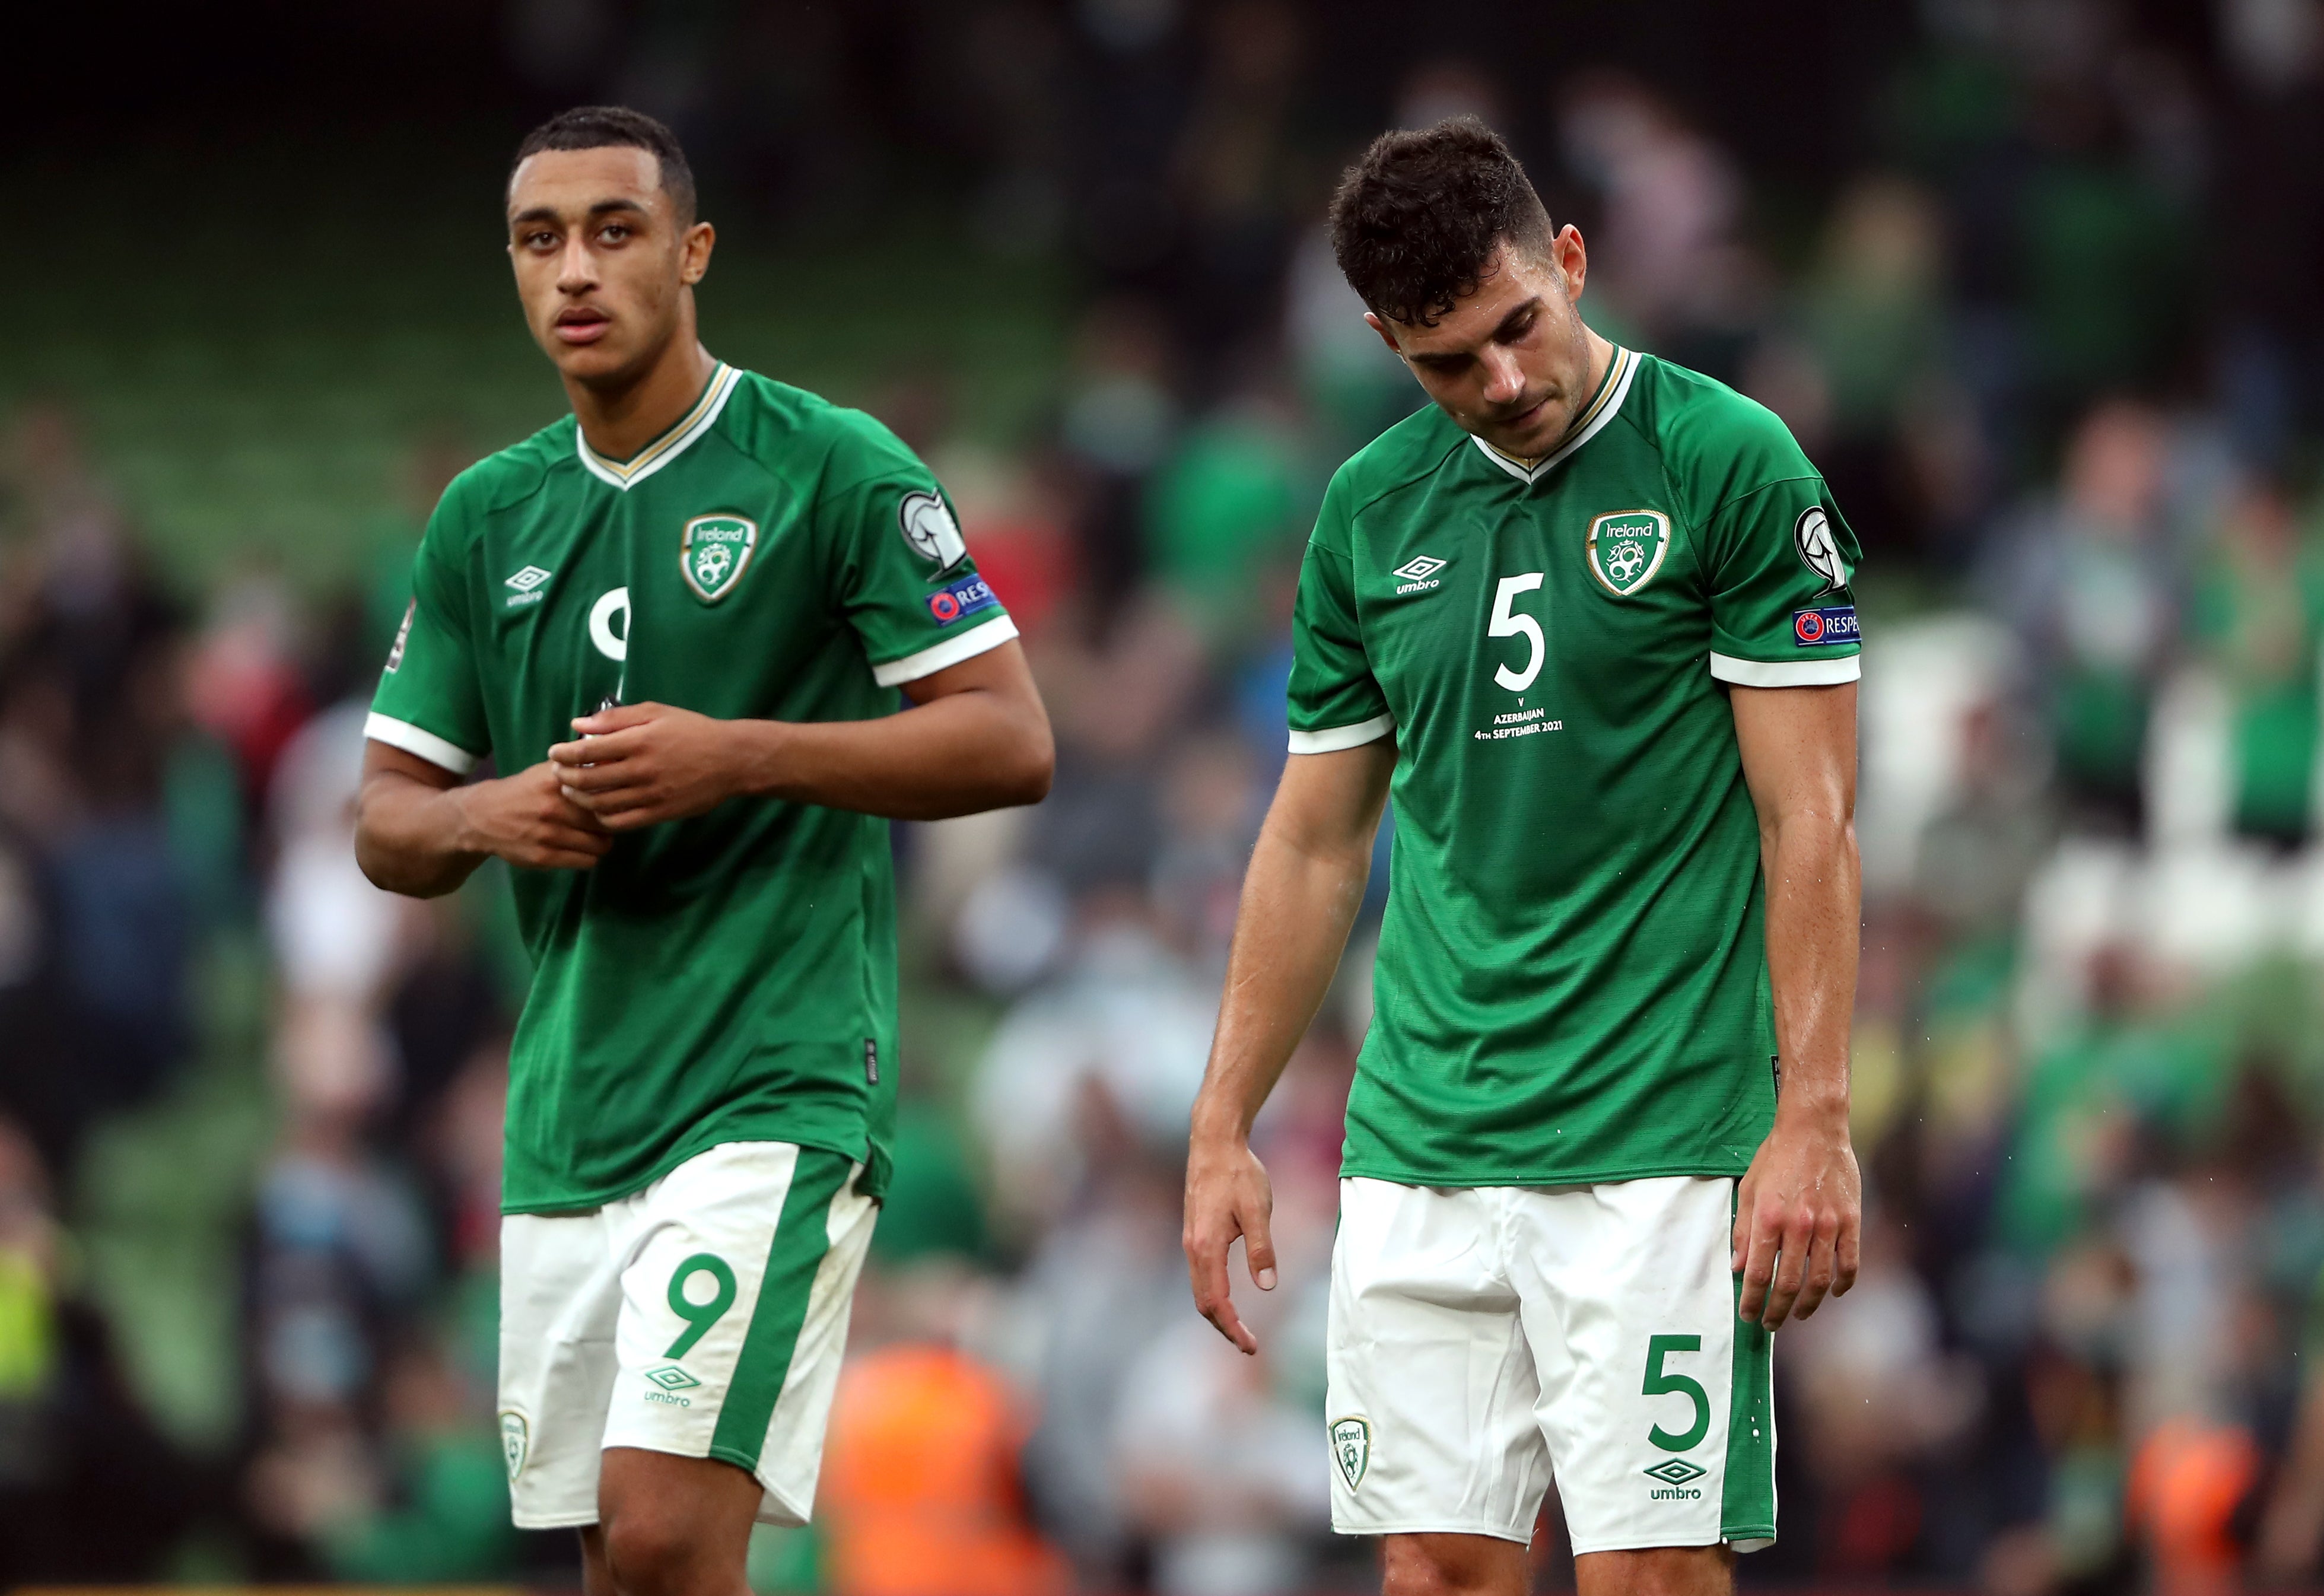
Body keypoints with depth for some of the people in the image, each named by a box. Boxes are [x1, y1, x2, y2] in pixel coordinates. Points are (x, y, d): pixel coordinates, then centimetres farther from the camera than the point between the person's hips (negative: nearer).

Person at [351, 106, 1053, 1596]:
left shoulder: (835, 469, -4)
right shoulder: (486, 517, 13)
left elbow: (1012, 740, -7)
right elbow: (386, 822, 17)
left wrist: (738, 758, -17)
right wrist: (484, 818, -6)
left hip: (777, 1087, -6)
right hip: (563, 1118, 7)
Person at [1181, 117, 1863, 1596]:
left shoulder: (1733, 465, -5)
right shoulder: (1373, 510, 10)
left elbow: (1809, 819, -7)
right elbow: (1316, 838, 18)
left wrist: (1814, 1124, -13)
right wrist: (1223, 1130, 14)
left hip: (1656, 1143, -5)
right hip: (1420, 1140, 5)